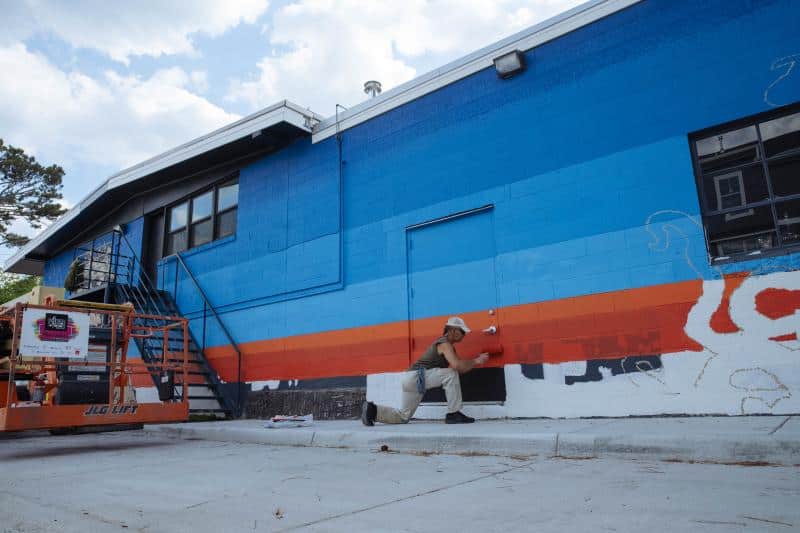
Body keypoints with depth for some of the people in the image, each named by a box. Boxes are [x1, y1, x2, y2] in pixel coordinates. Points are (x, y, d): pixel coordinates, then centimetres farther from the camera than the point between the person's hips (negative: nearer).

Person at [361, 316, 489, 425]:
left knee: (403, 417, 15)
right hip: (416, 376, -10)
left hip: (411, 378, 10)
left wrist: (477, 360, 6)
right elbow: (456, 366, -28)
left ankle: (372, 410, 13)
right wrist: (475, 361, -14)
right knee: (451, 374, -18)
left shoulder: (446, 344, 18)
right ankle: (453, 414, -13)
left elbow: (459, 367, 15)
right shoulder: (445, 344, -12)